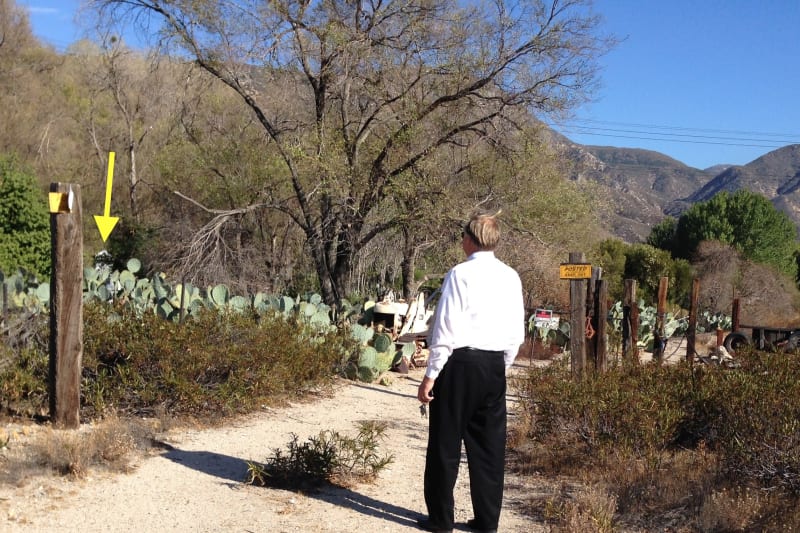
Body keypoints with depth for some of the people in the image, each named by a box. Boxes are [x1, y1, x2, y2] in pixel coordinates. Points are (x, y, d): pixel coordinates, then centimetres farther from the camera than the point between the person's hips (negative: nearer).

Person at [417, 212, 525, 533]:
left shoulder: (460, 274, -9)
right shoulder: (511, 277, 8)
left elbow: (446, 328, -12)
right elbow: (517, 332, 11)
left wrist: (431, 375, -8)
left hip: (460, 363, -6)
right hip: (496, 365, 6)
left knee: (446, 443, 5)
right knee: (489, 445, 11)